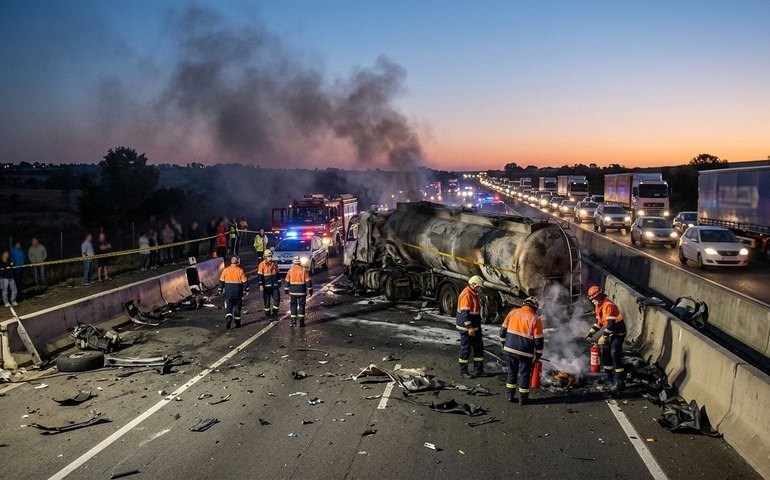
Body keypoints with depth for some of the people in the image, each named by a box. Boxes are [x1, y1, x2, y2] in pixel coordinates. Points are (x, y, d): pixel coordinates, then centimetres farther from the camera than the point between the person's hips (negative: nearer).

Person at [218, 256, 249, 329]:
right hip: (238, 292, -1)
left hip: (228, 292, 1)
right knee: (237, 307, 11)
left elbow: (221, 281, 5)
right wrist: (246, 290, 5)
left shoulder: (225, 270, -1)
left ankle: (229, 318, -19)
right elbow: (245, 281, -5)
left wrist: (220, 290, 15)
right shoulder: (240, 271, -8)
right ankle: (237, 322, 17)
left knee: (229, 306, 6)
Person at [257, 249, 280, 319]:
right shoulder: (262, 264, -5)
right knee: (267, 301, 4)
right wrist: (261, 285, -14)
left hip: (275, 285, 4)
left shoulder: (275, 264, 9)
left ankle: (274, 313, 12)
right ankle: (267, 315, 14)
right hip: (266, 286, -4)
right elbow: (259, 276, -7)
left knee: (277, 299, -3)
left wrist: (279, 283, 17)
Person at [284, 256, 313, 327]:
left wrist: (286, 290, 15)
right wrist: (310, 289, 1)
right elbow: (308, 281, -5)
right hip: (301, 291, -1)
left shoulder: (290, 270, 0)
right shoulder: (304, 270, -5)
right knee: (301, 305, 5)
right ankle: (301, 322, 3)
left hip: (293, 291, 1)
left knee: (293, 305, 12)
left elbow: (287, 281, 5)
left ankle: (293, 321, 12)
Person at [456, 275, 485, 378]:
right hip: (466, 327, -10)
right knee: (465, 348, 0)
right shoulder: (466, 294, -20)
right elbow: (464, 313, -23)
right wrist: (469, 328, -23)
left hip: (475, 326, 10)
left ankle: (478, 369, 21)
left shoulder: (474, 293, 11)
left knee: (479, 347, 12)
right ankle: (463, 370, 11)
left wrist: (477, 325, 23)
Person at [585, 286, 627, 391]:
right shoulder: (599, 306, 7)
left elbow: (611, 324, -29)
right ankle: (608, 376, 29)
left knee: (615, 355, -15)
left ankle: (620, 382, -14)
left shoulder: (609, 306, -26)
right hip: (610, 333, 10)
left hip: (618, 333, -10)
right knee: (605, 353, 14)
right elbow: (599, 321, 17)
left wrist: (603, 337, -28)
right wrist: (591, 331, 7)